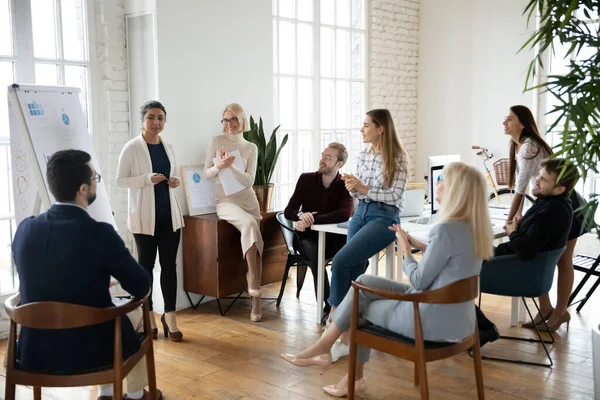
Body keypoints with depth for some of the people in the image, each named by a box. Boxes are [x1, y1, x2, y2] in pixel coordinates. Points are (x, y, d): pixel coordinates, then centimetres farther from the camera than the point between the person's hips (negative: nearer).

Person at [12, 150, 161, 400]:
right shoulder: (100, 234, -22)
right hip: (90, 351, -4)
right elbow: (141, 288, -10)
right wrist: (118, 274, 14)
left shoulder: (25, 228, -7)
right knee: (137, 314, 27)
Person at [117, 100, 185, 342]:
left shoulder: (168, 147, 10)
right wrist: (147, 179, -21)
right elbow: (120, 181, -8)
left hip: (169, 214, 4)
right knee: (146, 265, 7)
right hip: (145, 216, -4)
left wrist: (174, 182, -1)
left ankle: (170, 316, 14)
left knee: (169, 265, 5)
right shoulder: (132, 148, -6)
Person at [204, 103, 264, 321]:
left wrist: (231, 166, -16)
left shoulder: (251, 148, 7)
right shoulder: (216, 141, 5)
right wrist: (219, 166, -17)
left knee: (251, 230, -13)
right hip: (224, 200, -2)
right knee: (249, 224, -31)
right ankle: (254, 287, -26)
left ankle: (255, 299, -8)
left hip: (247, 200, 3)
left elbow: (249, 180, -2)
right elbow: (205, 173, 3)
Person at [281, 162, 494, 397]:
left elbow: (419, 282, -18)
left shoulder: (446, 229, -24)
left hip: (433, 320, -8)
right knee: (364, 283, 13)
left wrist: (406, 251, -3)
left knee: (362, 306, 12)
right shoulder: (476, 227, 4)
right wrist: (420, 246, 8)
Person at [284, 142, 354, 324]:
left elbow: (345, 214, -23)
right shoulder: (306, 179, 1)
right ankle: (327, 308, -29)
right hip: (309, 236, 0)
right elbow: (288, 211, -2)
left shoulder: (345, 185, -4)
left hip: (334, 237, 0)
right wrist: (301, 215, -27)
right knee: (314, 254, -35)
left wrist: (312, 219, -31)